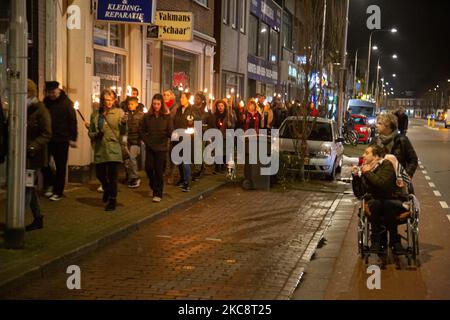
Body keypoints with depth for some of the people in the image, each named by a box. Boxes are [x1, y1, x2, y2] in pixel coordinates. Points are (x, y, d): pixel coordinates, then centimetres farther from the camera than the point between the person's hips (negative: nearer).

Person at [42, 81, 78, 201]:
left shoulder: (66, 103, -6)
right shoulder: (46, 102, 6)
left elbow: (72, 121, -9)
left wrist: (73, 138, -13)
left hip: (62, 140, -4)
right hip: (47, 139, 4)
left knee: (60, 167, 4)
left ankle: (58, 192, 11)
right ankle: (50, 184, 25)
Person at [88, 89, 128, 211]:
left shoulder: (119, 112, -1)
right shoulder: (95, 114, 6)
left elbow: (123, 132, -8)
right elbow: (90, 132, 13)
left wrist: (124, 124, -29)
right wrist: (96, 135, -9)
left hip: (114, 149, -3)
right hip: (99, 150, 3)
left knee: (112, 177, -3)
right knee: (100, 174, 12)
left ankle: (112, 200, 10)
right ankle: (107, 190, 42)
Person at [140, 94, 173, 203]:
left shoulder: (166, 117, -4)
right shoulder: (147, 116, 2)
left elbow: (170, 132, -9)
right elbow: (142, 131, 9)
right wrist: (147, 141, -1)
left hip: (161, 148, -2)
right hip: (150, 147, 2)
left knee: (159, 171, -1)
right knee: (148, 168, 1)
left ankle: (158, 193, 9)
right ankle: (154, 186, 27)